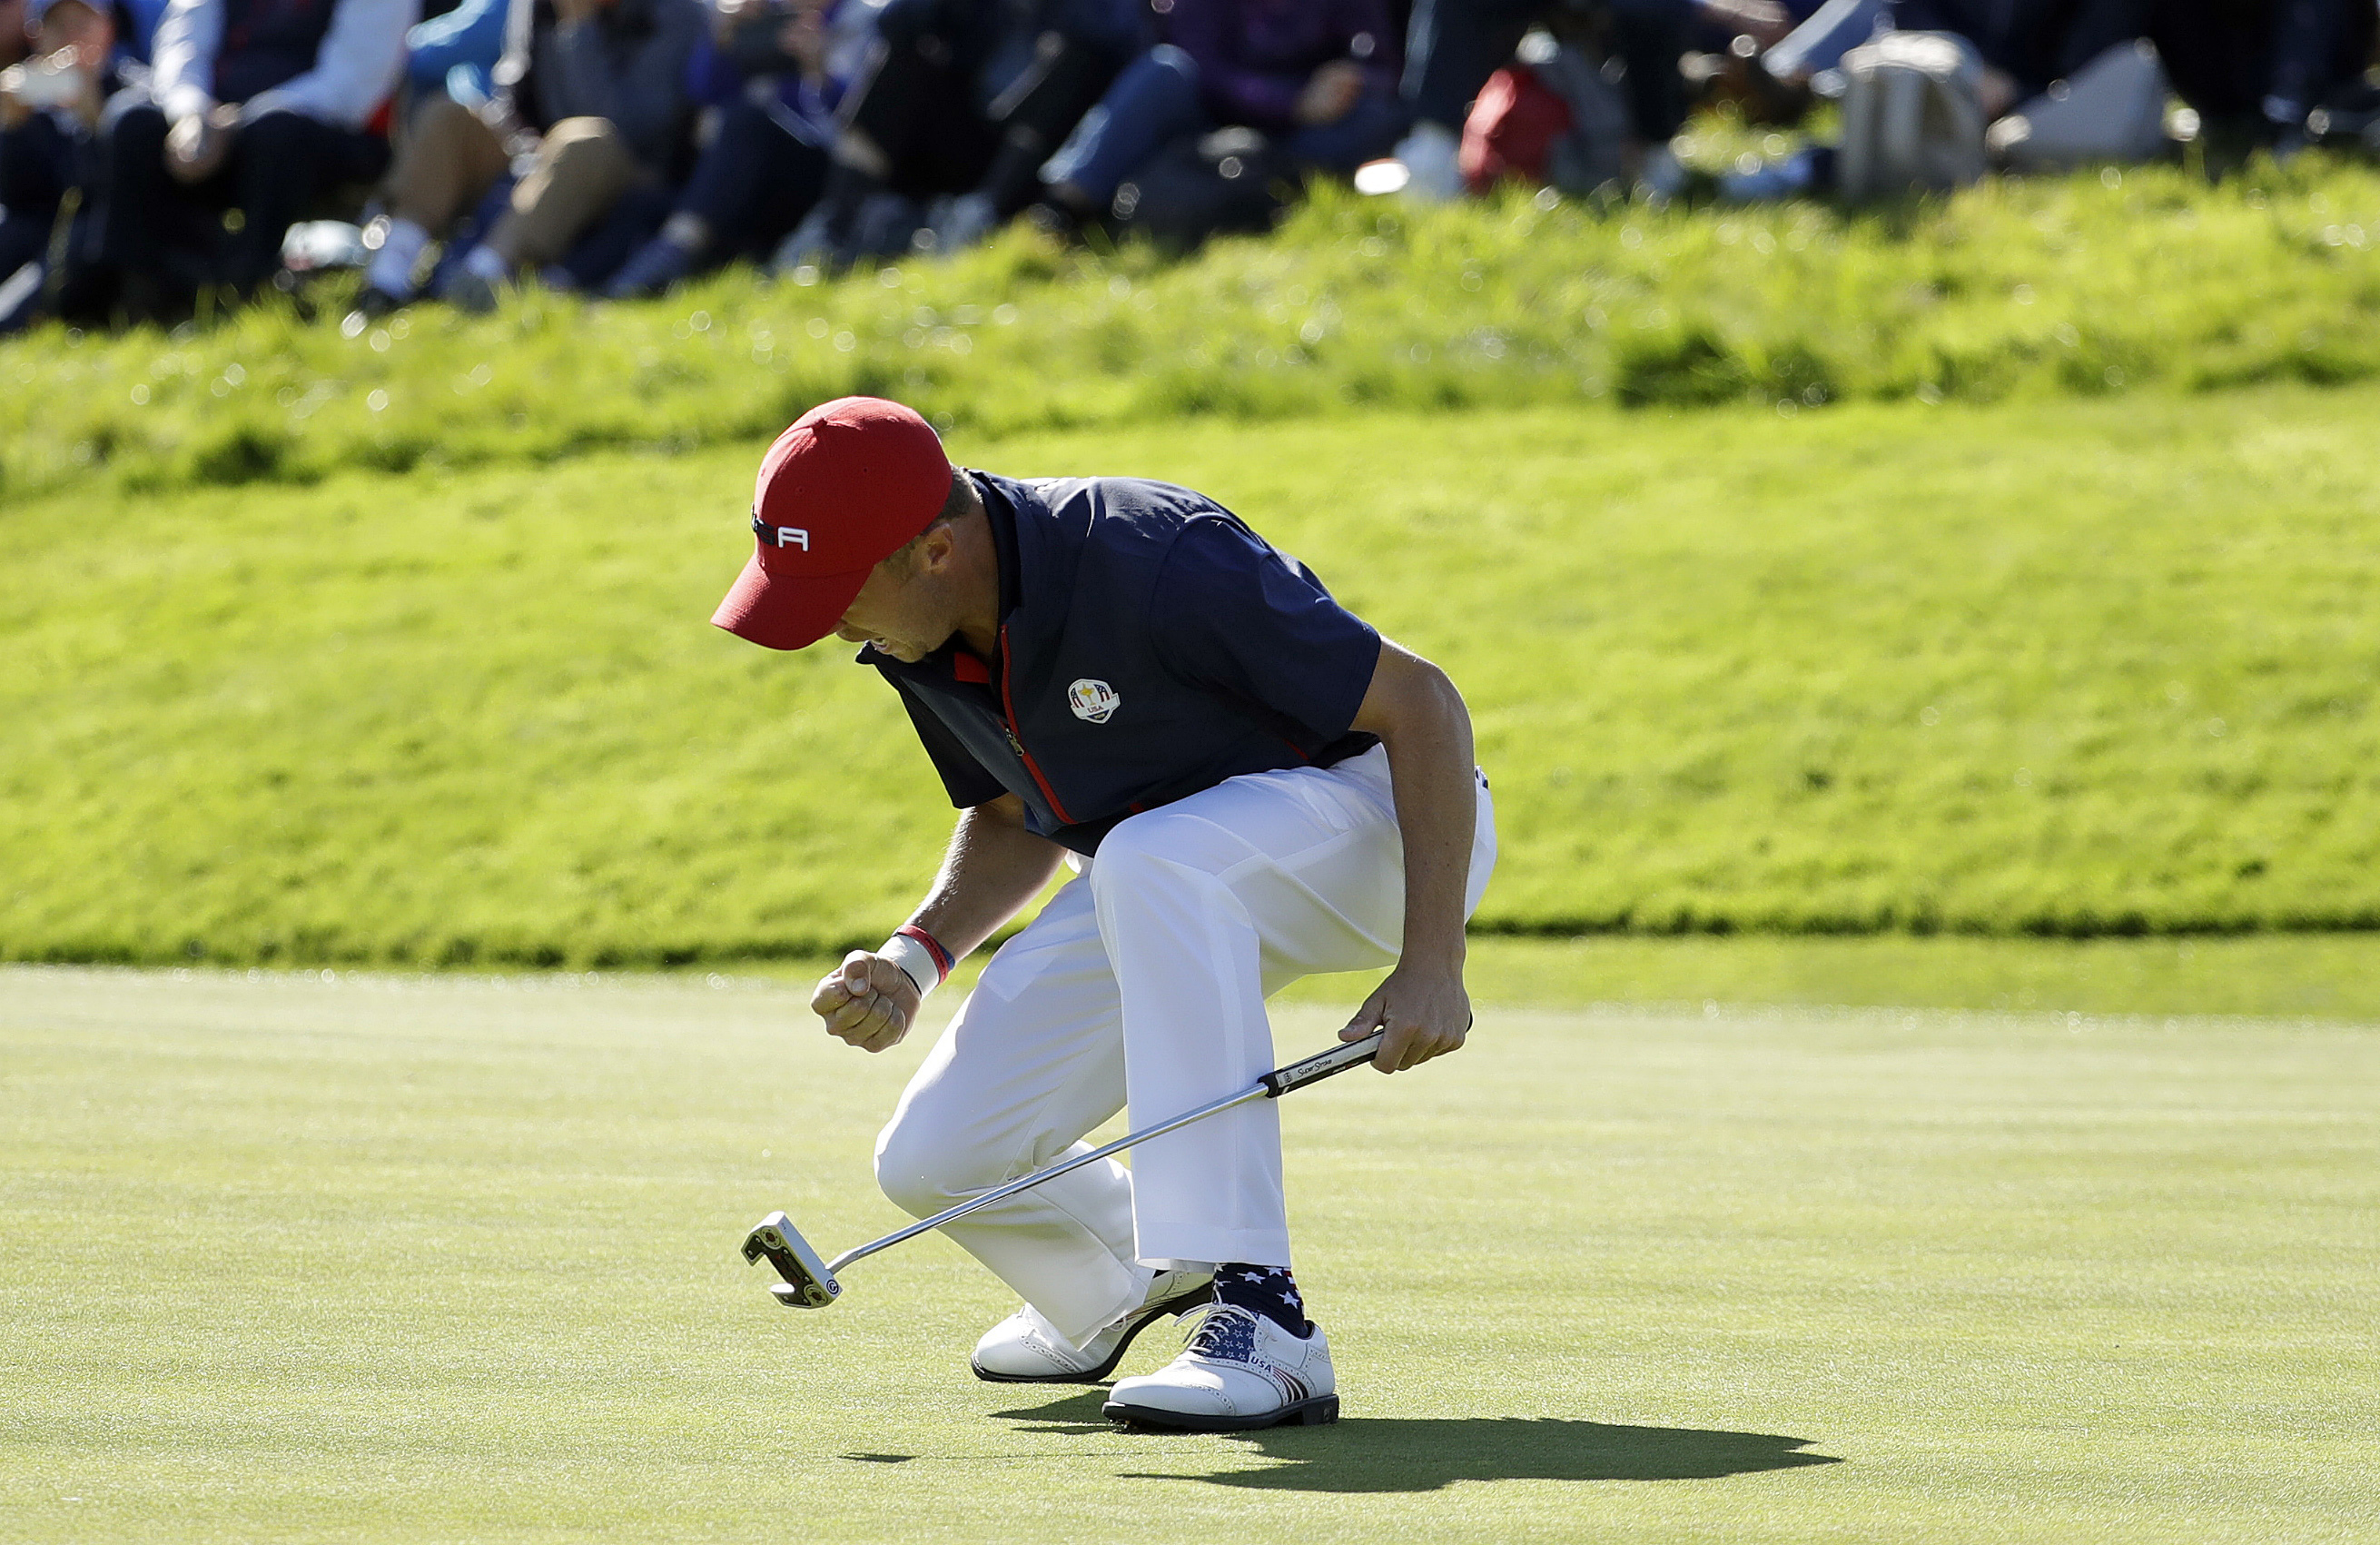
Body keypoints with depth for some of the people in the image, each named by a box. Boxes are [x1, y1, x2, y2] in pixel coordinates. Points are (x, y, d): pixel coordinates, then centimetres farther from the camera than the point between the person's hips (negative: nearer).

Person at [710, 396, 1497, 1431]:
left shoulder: (1149, 563, -32)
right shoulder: (916, 639, -8)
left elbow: (1421, 701, -28)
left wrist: (1430, 966, -35)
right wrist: (916, 958, -8)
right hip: (1157, 894, 7)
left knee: (1148, 858, -40)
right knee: (933, 1159, -8)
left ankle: (1260, 1316, -40)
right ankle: (1117, 1288, 27)